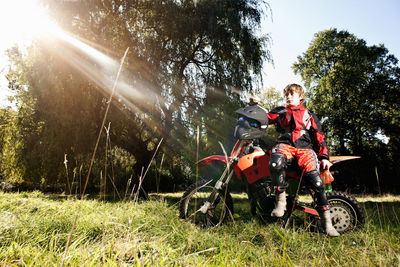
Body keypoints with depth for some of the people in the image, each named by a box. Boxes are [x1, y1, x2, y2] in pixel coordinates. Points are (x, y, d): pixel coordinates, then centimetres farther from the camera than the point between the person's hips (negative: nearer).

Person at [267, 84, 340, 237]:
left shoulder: (309, 115, 23)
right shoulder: (280, 112, 26)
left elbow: (319, 136, 16)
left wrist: (324, 156, 4)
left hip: (304, 147, 0)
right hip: (285, 144, 0)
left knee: (315, 179, -24)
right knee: (275, 163, -38)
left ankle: (327, 222, -14)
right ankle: (281, 200, -22)